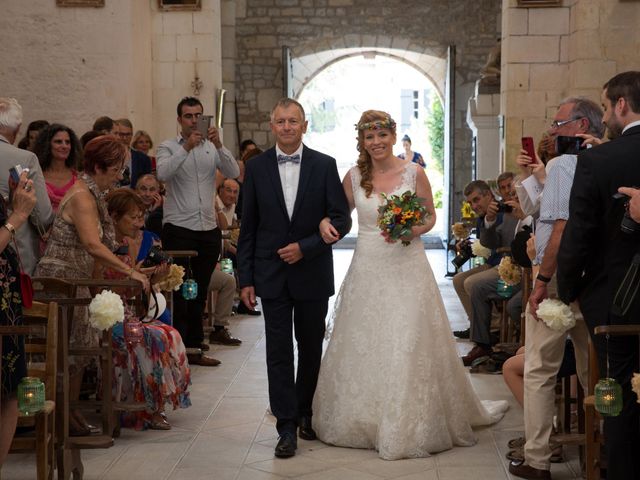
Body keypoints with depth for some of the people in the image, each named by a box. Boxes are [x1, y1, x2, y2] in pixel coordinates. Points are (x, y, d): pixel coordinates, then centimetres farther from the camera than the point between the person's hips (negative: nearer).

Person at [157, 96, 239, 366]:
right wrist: (186, 148, -25)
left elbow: (233, 173, -5)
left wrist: (219, 145, -17)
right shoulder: (169, 147, 1)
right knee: (178, 291, -3)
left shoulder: (212, 148, 10)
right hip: (178, 228, -4)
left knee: (200, 293, 11)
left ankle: (193, 346, 19)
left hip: (208, 229, 4)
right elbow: (162, 173, -18)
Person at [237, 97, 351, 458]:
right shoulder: (257, 167, 1)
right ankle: (287, 426, 6)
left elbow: (342, 219, -4)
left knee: (311, 348, 13)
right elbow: (249, 227, 3)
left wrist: (306, 247, -16)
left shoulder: (324, 165, -2)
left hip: (312, 273, 0)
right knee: (279, 352, 0)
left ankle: (305, 413, 31)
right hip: (272, 275, 0)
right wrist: (246, 279, -1)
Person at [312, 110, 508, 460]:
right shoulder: (354, 176, 4)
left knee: (408, 348, -2)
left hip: (407, 270, -2)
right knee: (363, 346, 7)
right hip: (368, 270, 2)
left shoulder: (413, 172, -2)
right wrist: (325, 223, -9)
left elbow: (430, 215, 4)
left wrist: (411, 231, -15)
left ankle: (412, 426, 12)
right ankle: (363, 421, 24)